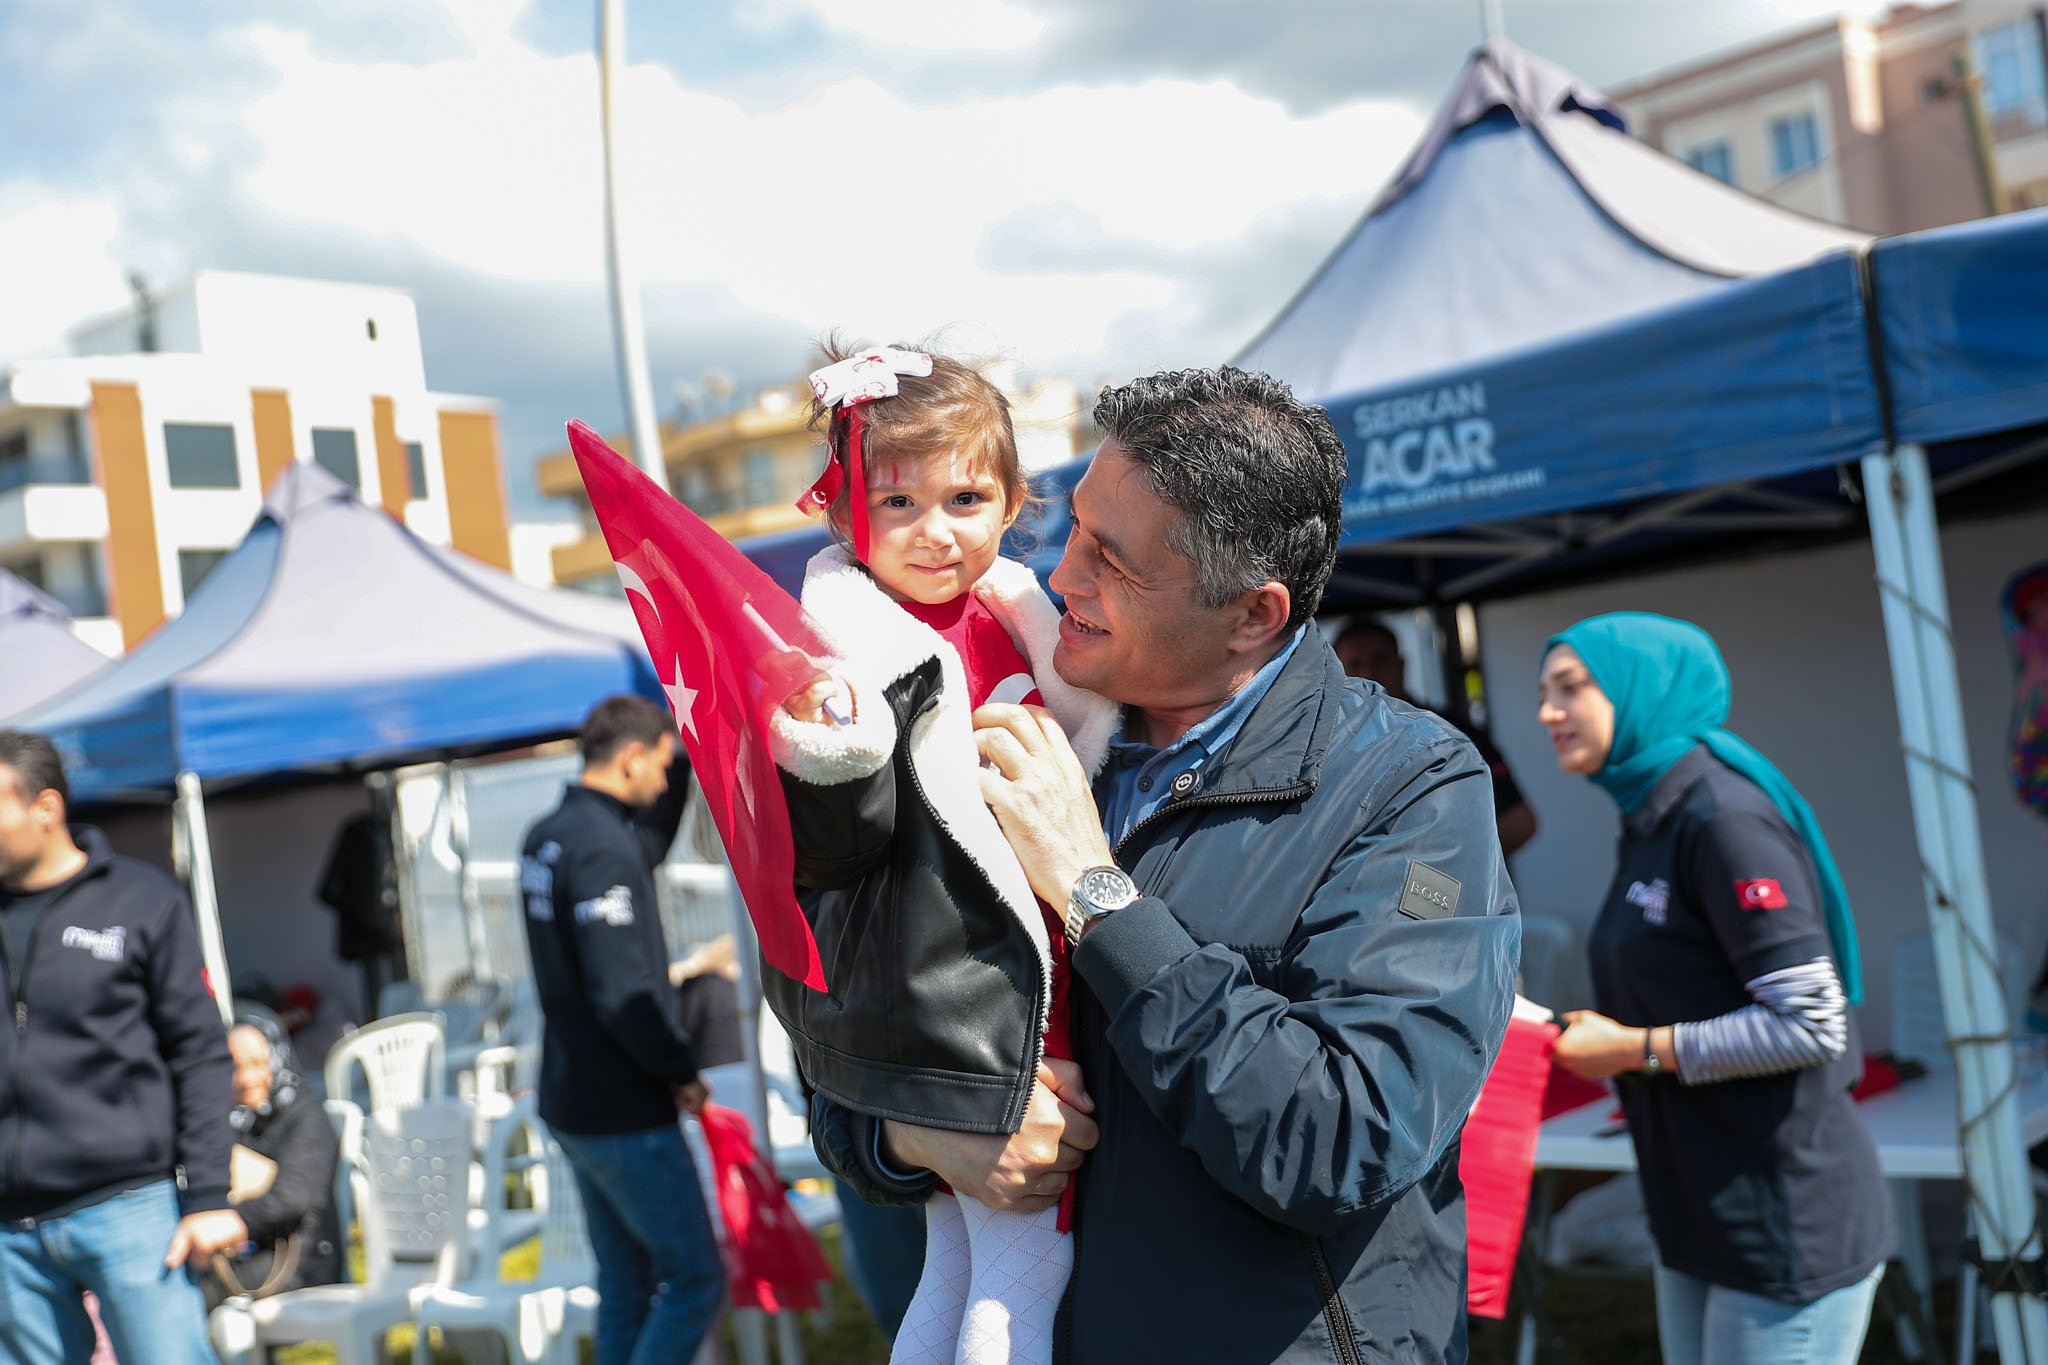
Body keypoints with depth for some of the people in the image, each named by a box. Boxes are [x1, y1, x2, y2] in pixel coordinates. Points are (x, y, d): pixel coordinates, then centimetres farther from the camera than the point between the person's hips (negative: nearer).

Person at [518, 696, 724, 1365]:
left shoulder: (547, 837, 8)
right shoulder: (602, 846, -21)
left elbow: (648, 844, 28)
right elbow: (623, 996, -26)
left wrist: (682, 764, 18)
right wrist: (682, 1070, -12)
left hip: (571, 1102, 9)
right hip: (624, 1110, -9)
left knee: (625, 1286, 16)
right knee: (694, 1279, -1)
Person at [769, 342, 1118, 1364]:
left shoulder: (1010, 620, 9)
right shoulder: (852, 650, -15)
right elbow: (828, 858, -20)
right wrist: (833, 756, -36)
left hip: (1030, 996, 8)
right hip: (958, 1005, -8)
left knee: (961, 1265, 17)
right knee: (1028, 1265, 0)